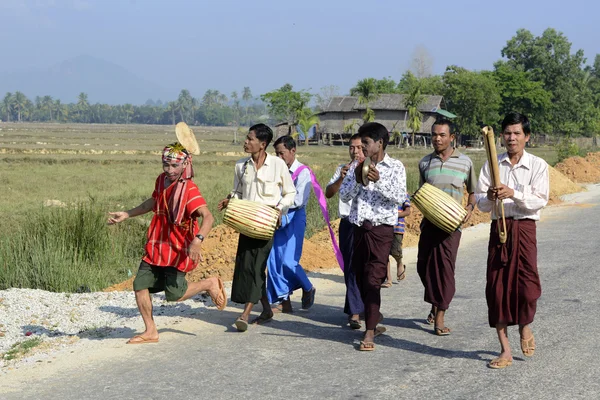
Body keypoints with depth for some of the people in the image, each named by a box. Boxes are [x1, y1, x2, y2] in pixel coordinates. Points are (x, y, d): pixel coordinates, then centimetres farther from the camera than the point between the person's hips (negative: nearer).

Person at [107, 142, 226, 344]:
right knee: (140, 285, 2)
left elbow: (208, 217, -33)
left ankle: (210, 284, 14)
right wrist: (127, 214, 26)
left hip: (178, 250, -7)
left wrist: (198, 240, -50)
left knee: (174, 294, -12)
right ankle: (151, 331, 15)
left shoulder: (189, 190, -21)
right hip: (156, 247, 7)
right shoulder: (161, 180, 4)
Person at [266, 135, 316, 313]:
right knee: (274, 261, 1)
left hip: (294, 218, -6)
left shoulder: (303, 172, -6)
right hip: (278, 218, 6)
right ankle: (284, 301, 11)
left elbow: (299, 200, -15)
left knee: (289, 261, -11)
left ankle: (308, 289, 17)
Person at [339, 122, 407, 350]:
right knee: (361, 280, 10)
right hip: (359, 228, 5)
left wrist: (378, 181, -22)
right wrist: (357, 180, -12)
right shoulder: (357, 167, 11)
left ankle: (369, 333, -8)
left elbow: (400, 196, -11)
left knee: (373, 281, -10)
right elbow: (344, 195, 4)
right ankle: (375, 321, 29)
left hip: (381, 229, -5)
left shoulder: (395, 167, 0)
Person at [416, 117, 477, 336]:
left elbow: (473, 191, 13)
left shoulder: (464, 162, 2)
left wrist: (470, 207, -6)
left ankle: (439, 317, -1)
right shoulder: (425, 162, 8)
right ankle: (435, 304, 32)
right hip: (429, 221, 3)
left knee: (445, 266, -7)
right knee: (424, 265, 6)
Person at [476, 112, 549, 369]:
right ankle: (505, 350, 10)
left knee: (527, 284, -7)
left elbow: (540, 201, -7)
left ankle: (525, 326, 28)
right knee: (497, 287, 0)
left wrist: (513, 194, -20)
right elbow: (480, 203, 4)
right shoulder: (492, 165, 7)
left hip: (524, 228, -2)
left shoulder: (537, 165, 1)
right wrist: (490, 197, -18)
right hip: (499, 227, 2)